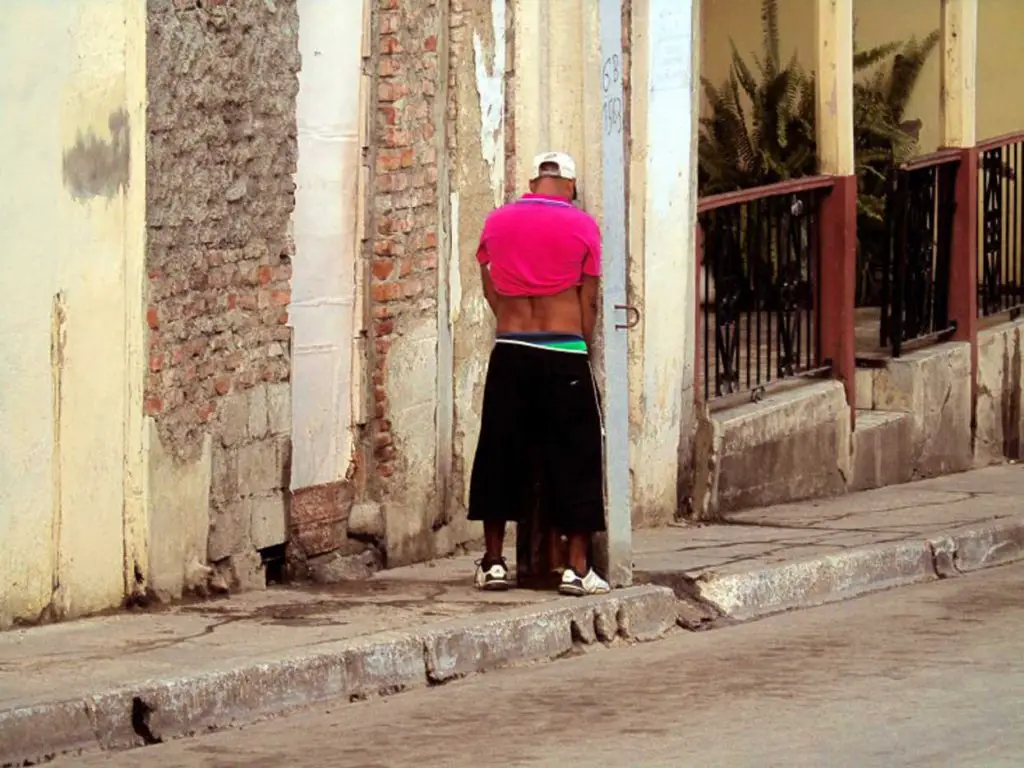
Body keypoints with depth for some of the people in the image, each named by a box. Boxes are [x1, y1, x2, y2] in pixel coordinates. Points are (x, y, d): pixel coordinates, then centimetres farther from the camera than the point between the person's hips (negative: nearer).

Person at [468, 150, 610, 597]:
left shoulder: (497, 222, 6)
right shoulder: (580, 226, -2)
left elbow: (491, 290, 12)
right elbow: (589, 300, 0)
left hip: (509, 353, 3)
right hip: (564, 353, -3)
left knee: (499, 455, 11)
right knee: (574, 459, 3)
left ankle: (493, 563, 13)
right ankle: (577, 568, 0)